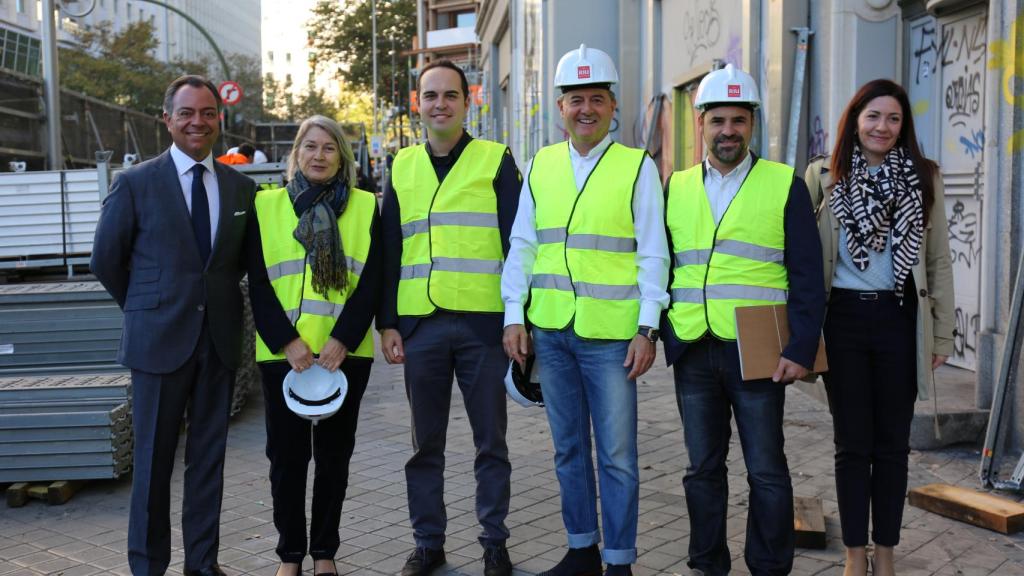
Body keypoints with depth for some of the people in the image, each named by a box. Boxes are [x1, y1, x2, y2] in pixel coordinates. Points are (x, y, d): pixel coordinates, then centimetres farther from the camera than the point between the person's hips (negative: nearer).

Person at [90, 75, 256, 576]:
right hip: (160, 340, -3)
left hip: (219, 340, 3)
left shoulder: (241, 188, 6)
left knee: (209, 455, 11)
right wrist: (146, 308, 7)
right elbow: (106, 260, 2)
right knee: (153, 458, 5)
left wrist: (217, 301, 8)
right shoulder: (135, 183, -3)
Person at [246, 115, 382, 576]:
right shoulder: (266, 205, 5)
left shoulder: (365, 206, 5)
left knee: (334, 453, 9)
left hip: (345, 353, 1)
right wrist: (287, 342, -11)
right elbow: (258, 283, 0)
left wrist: (342, 340, -12)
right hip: (282, 353, 0)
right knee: (287, 454, 5)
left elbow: (371, 282, -1)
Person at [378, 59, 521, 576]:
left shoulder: (496, 160, 3)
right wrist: (387, 323, 5)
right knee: (425, 445, 11)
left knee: (490, 442, 7)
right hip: (419, 325, 3)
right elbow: (388, 252, 11)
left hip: (482, 322, -2)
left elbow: (516, 244, 0)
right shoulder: (402, 167, 11)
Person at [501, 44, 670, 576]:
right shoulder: (540, 166, 10)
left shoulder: (638, 167, 0)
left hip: (612, 334, -4)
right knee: (568, 448, 14)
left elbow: (652, 255, -2)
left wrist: (647, 328, -9)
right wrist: (514, 317, 2)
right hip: (550, 331, 4)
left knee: (617, 455, 2)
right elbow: (521, 246, 10)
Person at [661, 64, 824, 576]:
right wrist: (658, 335, 6)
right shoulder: (676, 187, 10)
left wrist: (800, 349, -11)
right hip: (693, 355, 3)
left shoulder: (785, 186, 0)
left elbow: (806, 277, -3)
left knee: (766, 471, 4)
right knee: (702, 468, 12)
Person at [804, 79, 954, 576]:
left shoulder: (923, 177, 4)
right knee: (853, 442, 7)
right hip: (843, 318, -1)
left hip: (899, 319, 1)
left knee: (892, 442, 8)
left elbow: (939, 261, 6)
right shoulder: (823, 176, 2)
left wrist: (942, 332, 3)